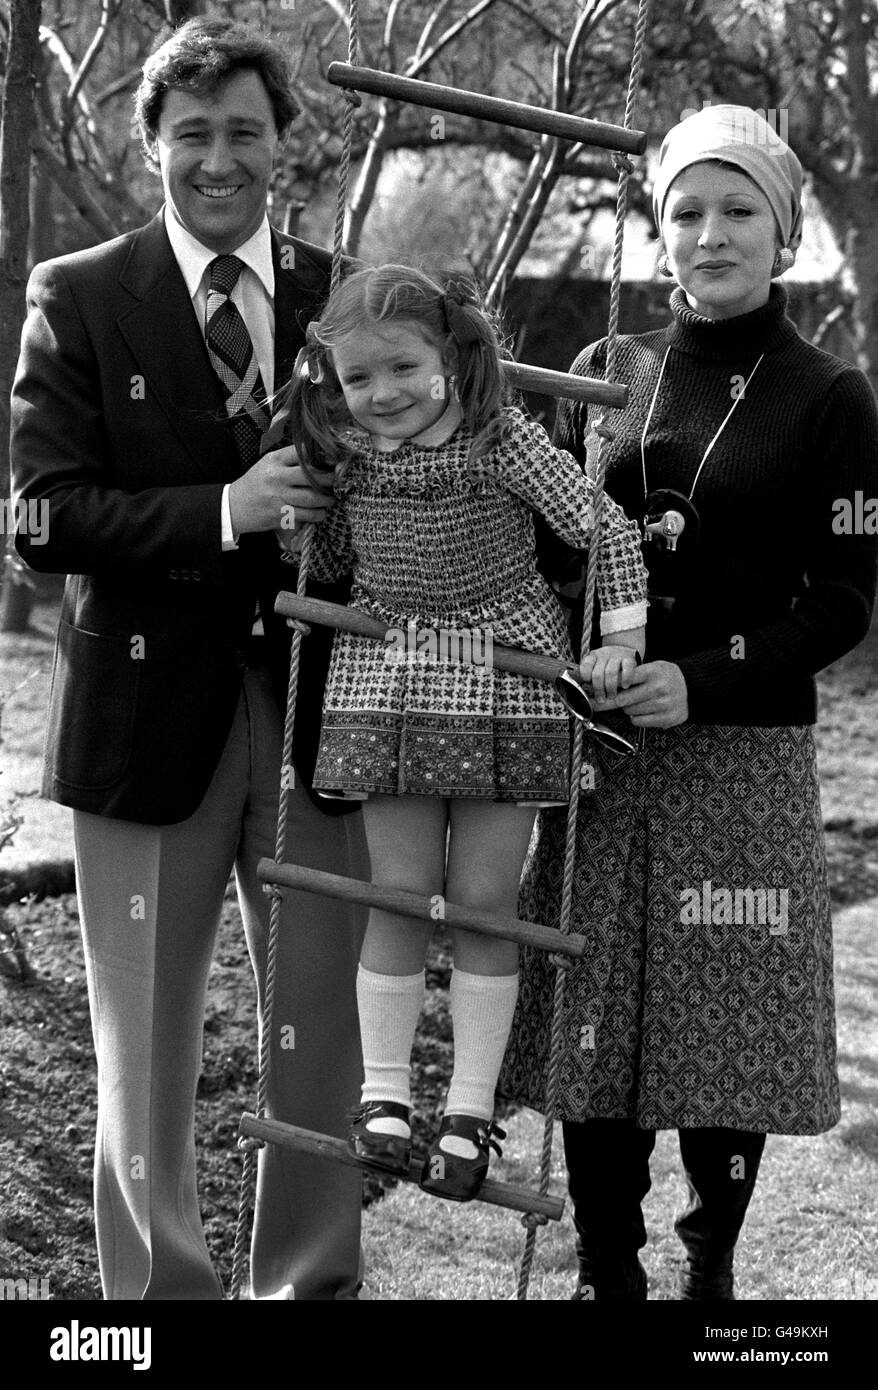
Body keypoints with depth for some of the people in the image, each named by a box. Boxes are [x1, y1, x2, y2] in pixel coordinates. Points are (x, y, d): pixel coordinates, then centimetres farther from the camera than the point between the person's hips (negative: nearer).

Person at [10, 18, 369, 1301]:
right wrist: (222, 512, -21)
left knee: (321, 1038, 10)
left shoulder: (349, 294, 6)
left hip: (321, 707, 2)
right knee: (146, 1052, 7)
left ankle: (313, 1284, 24)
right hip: (151, 714, -2)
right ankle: (157, 1289, 20)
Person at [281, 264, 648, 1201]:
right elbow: (329, 556, 16)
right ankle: (383, 1093, 12)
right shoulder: (345, 454, -1)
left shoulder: (504, 441, -14)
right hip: (388, 679, 3)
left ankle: (471, 1109, 10)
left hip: (504, 678, -2)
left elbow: (603, 528, -11)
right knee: (400, 895, 0)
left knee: (484, 900, 1)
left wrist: (621, 640, -14)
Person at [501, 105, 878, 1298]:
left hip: (745, 753, -3)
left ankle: (712, 1265, 20)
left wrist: (704, 680, -17)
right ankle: (606, 1270, 17)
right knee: (592, 1014, 4)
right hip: (599, 748, 3)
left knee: (729, 1018, 2)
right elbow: (547, 546, 15)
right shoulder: (608, 372, 10)